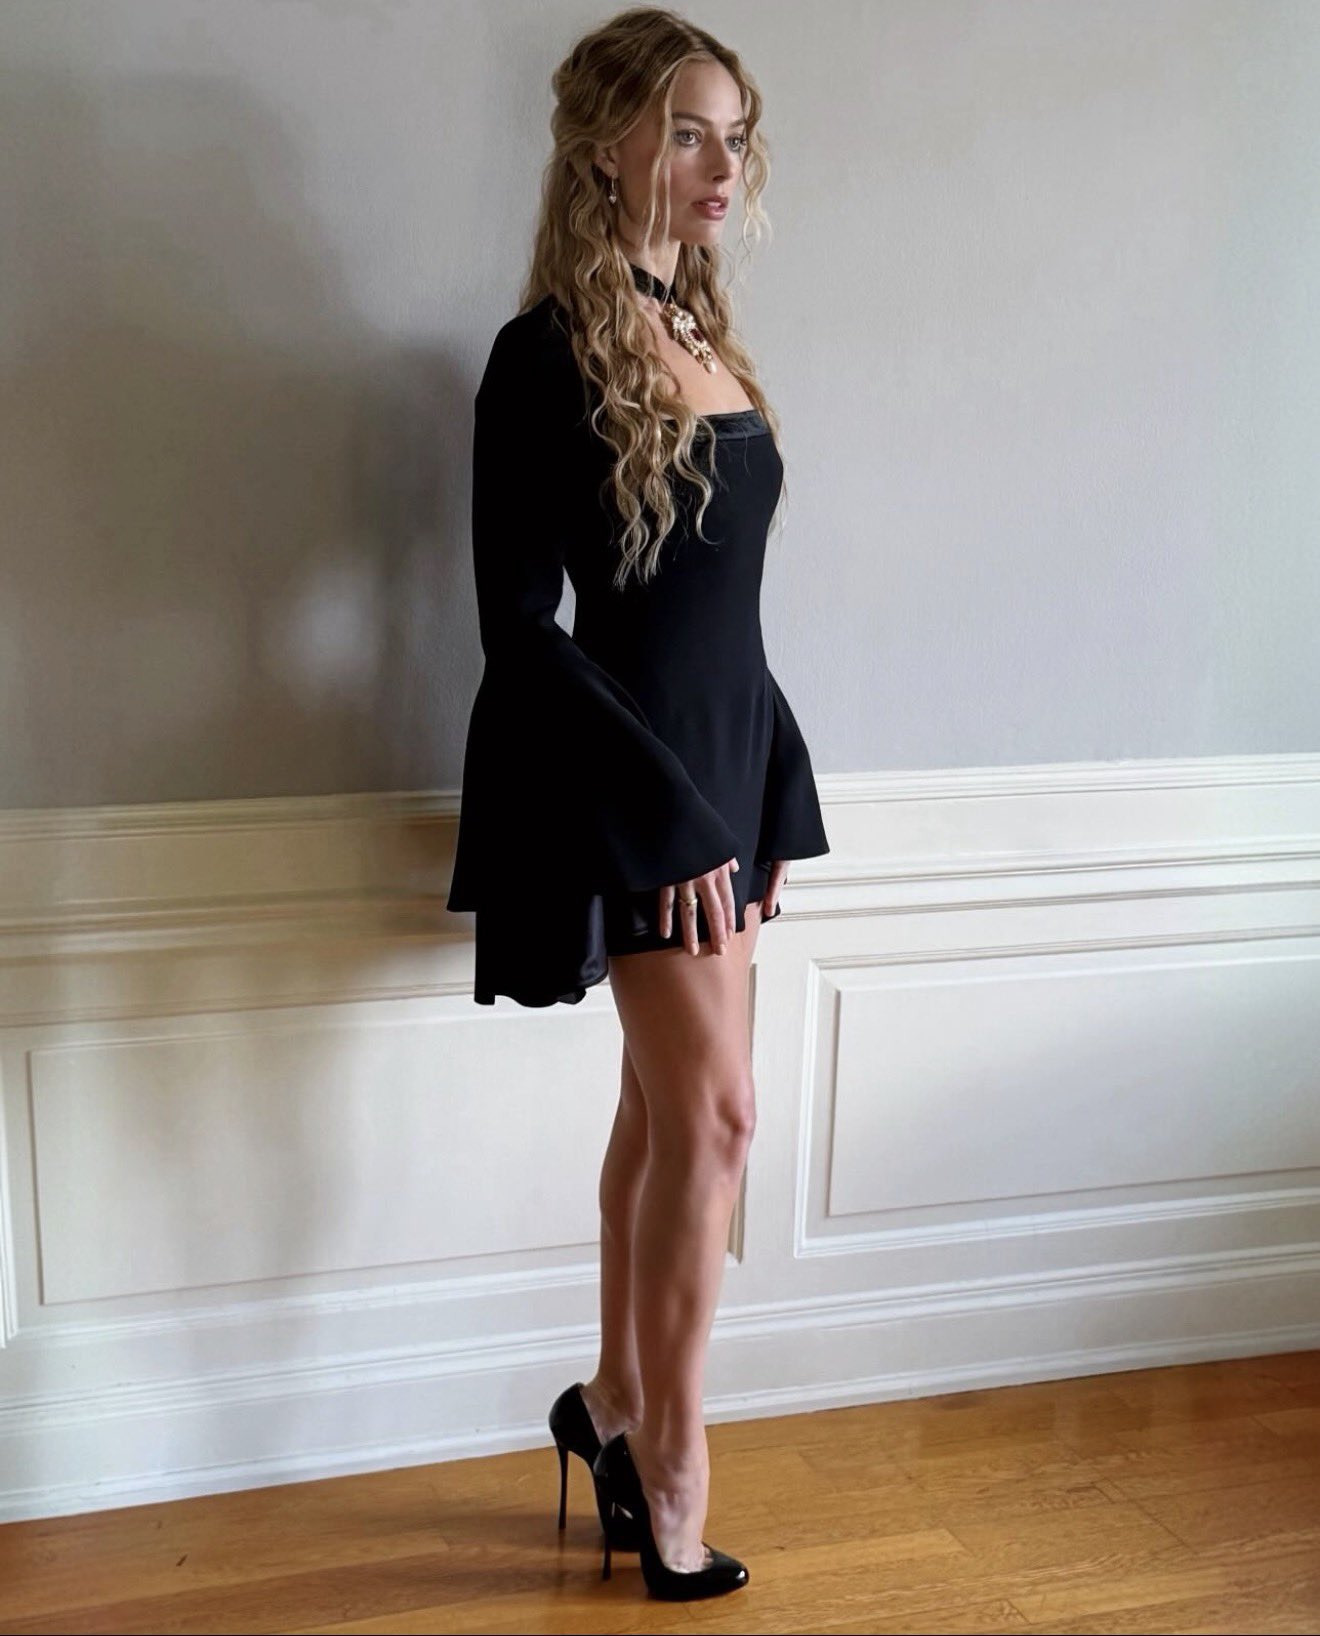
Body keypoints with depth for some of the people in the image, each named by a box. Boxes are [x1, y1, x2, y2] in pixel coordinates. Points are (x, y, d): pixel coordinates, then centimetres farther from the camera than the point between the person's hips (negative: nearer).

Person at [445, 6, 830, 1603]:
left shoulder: (701, 332, 10)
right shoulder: (551, 355, -13)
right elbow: (521, 631, -16)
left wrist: (768, 796, 11)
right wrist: (669, 816, -18)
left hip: (723, 767, 8)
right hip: (617, 782, -7)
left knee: (664, 1107, 13)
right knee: (714, 1111, -5)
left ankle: (616, 1402, 29)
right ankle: (671, 1453, 13)